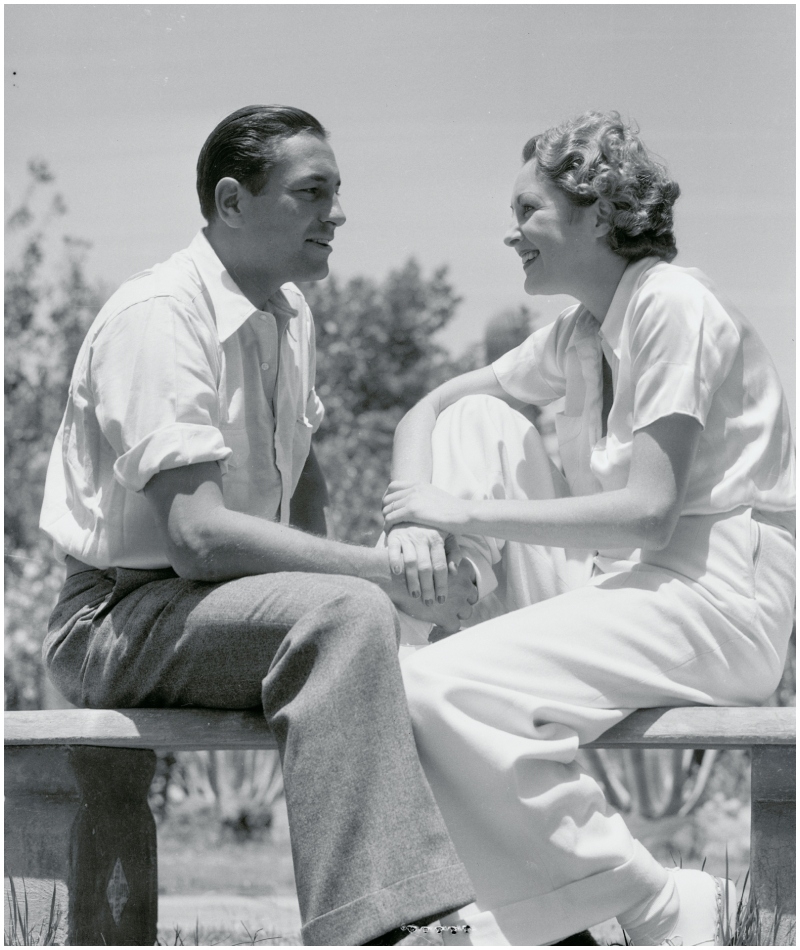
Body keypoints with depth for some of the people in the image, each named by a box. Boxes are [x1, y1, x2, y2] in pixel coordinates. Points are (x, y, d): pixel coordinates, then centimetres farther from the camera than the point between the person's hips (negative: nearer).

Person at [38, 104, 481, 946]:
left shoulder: (288, 313, 10)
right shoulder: (159, 316, -18)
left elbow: (302, 476, 26)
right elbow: (198, 535, -27)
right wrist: (383, 571, -27)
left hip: (229, 606, 9)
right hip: (119, 617, -9)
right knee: (346, 612, -33)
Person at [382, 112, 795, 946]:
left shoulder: (674, 307, -12)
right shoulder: (578, 333, 15)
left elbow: (648, 511, -21)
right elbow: (428, 411, 18)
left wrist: (472, 510, -18)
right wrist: (415, 517, -4)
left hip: (716, 599, -9)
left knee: (430, 689, -22)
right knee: (477, 423, 4)